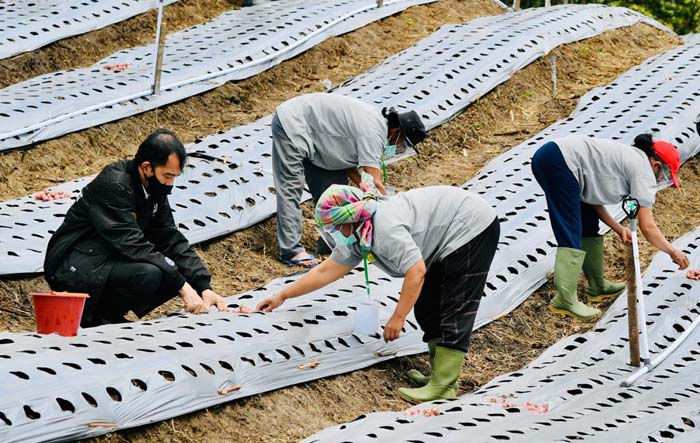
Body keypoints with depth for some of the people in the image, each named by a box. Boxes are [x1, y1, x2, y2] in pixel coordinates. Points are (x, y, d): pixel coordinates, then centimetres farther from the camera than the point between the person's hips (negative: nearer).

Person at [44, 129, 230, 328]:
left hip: (110, 262, 9)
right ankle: (94, 316, -9)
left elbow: (172, 241, 4)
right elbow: (132, 244, -29)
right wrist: (182, 286, -29)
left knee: (180, 273, -4)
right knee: (148, 274, -32)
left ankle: (108, 313, 2)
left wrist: (204, 287, -9)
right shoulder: (113, 184, -22)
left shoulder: (154, 190, 4)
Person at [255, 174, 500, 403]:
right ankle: (440, 374, 14)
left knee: (455, 310, -12)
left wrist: (398, 317, -25)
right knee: (427, 309, 12)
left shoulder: (385, 227, -28)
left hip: (472, 229, -11)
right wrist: (282, 296, 15)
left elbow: (416, 271, -31)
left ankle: (443, 386, -12)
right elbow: (325, 271, 12)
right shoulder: (357, 235, 4)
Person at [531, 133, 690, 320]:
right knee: (571, 234, -11)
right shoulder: (644, 170, -4)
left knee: (588, 226, 17)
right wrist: (673, 252, 7)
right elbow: (647, 227, -4)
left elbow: (593, 199, 19)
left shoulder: (630, 158, 23)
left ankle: (597, 286, 26)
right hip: (559, 163, -10)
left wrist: (618, 228, 8)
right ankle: (565, 300, -15)